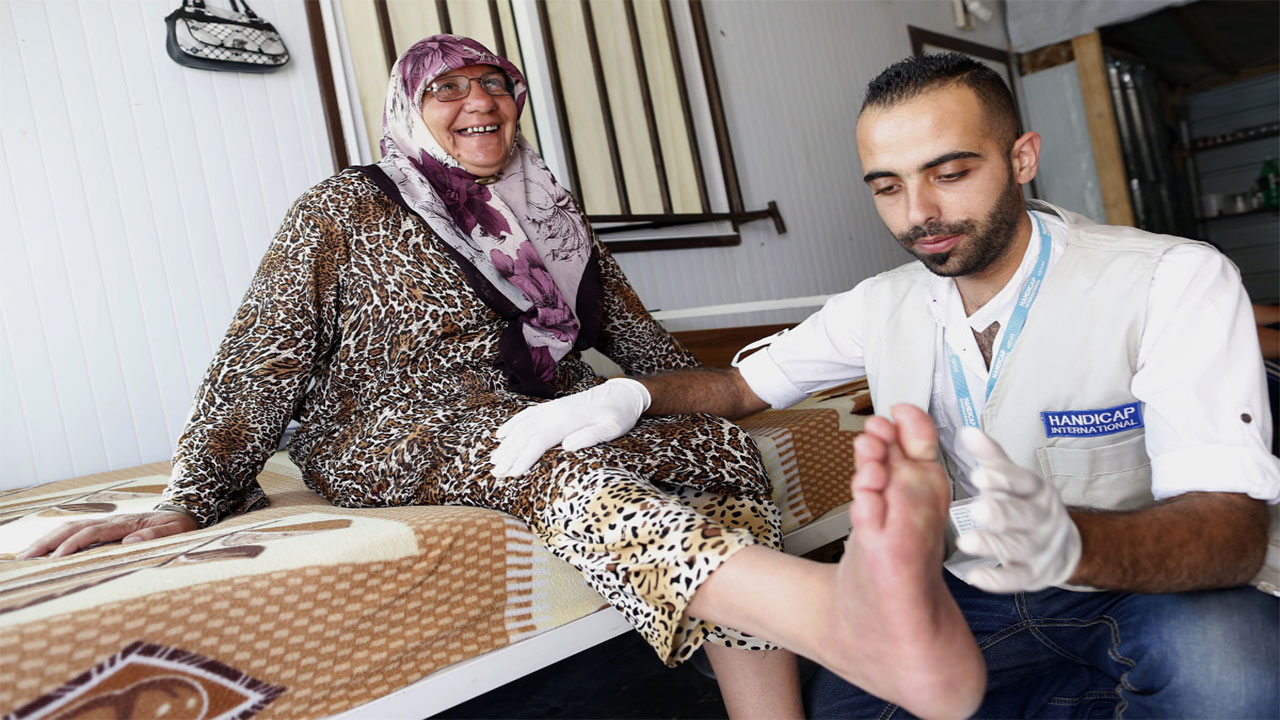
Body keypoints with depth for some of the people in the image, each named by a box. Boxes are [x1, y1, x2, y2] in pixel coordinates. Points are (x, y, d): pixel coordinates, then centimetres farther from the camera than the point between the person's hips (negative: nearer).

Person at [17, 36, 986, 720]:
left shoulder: (551, 217, 18)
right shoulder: (348, 211, 4)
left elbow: (636, 331, 21)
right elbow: (264, 361, -2)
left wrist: (706, 404, 9)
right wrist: (192, 500, -11)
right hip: (396, 436, -6)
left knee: (726, 453, -21)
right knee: (551, 456, -40)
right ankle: (850, 618, -67)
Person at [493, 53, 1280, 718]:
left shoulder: (1176, 284, -15)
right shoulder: (882, 307, -1)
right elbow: (743, 384, 9)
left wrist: (1065, 543, -47)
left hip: (1145, 594, -4)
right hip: (963, 598, 4)